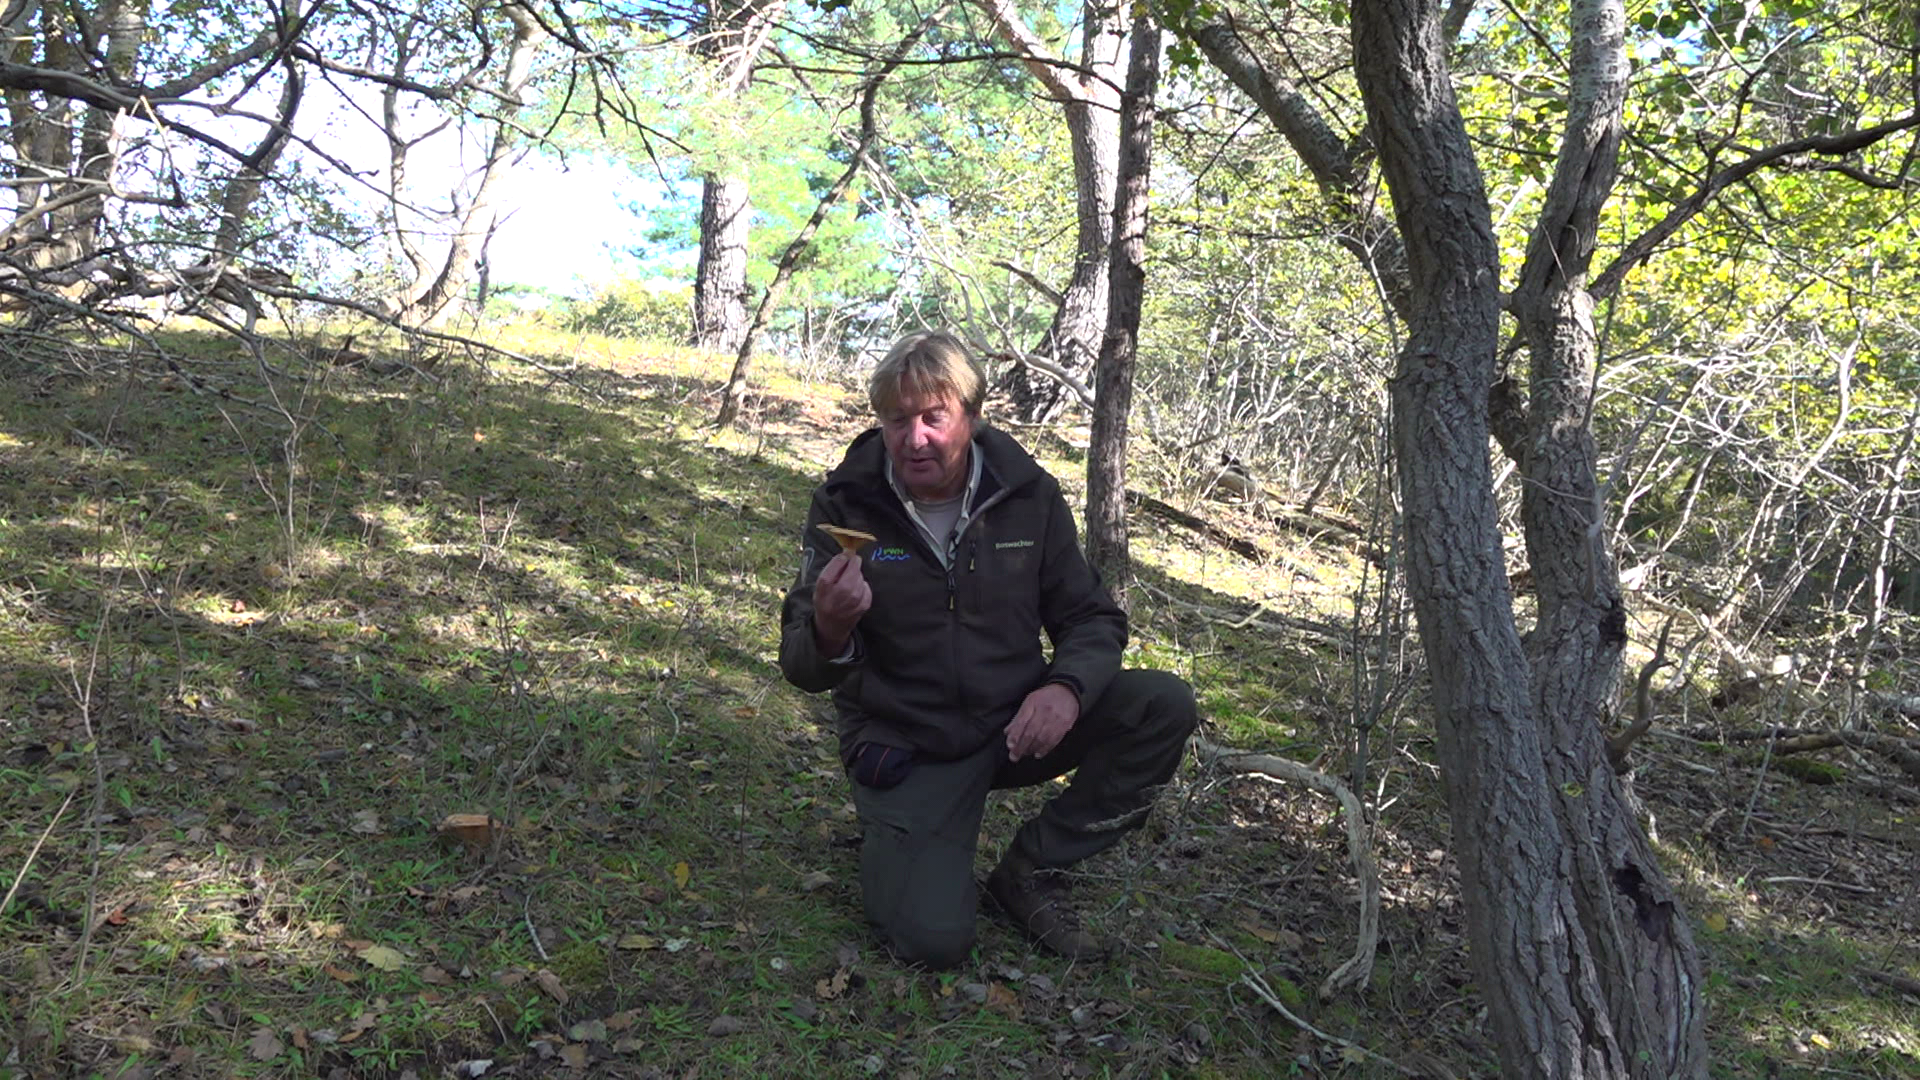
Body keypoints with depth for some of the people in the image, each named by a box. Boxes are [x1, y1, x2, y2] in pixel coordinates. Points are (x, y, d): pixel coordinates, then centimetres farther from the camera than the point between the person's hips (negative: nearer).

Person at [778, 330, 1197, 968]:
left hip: (1016, 722, 3)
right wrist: (829, 631, -35)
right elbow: (805, 671, -9)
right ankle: (891, 838, 16)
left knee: (1165, 707, -17)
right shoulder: (845, 506, -11)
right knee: (932, 939, -21)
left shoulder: (1027, 493, -5)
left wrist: (1068, 687, -23)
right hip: (906, 746, -3)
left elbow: (1093, 618, 1)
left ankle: (1031, 870, -1)